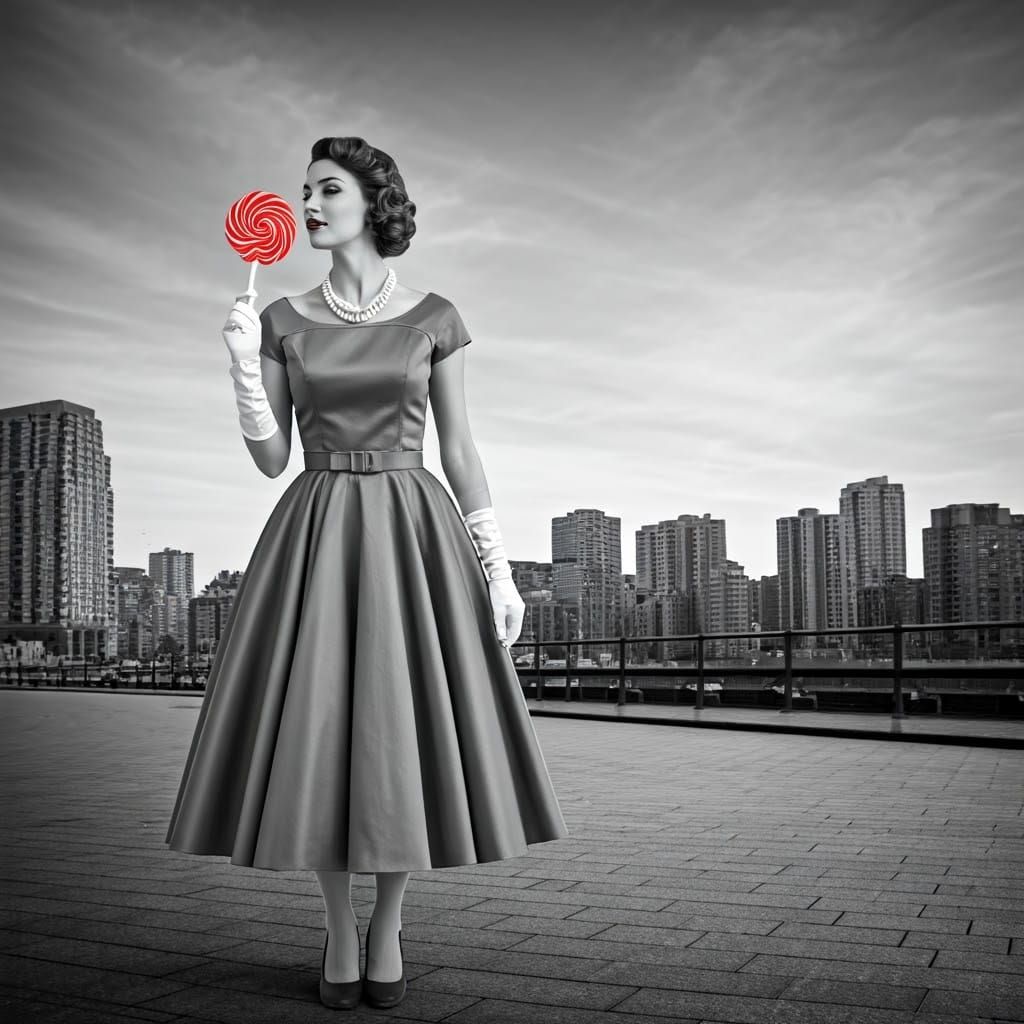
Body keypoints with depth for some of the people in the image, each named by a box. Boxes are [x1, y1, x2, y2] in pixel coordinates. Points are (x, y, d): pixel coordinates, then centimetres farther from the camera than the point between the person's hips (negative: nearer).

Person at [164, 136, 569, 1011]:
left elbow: (461, 450, 3)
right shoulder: (284, 321, 7)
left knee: (408, 730, -3)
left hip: (412, 533, -1)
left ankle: (387, 926, 20)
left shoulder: (434, 318, 4)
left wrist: (497, 565, -3)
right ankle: (339, 930, 20)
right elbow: (272, 458, 5)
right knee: (319, 732, -1)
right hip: (316, 535, 1)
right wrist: (244, 366, -10)